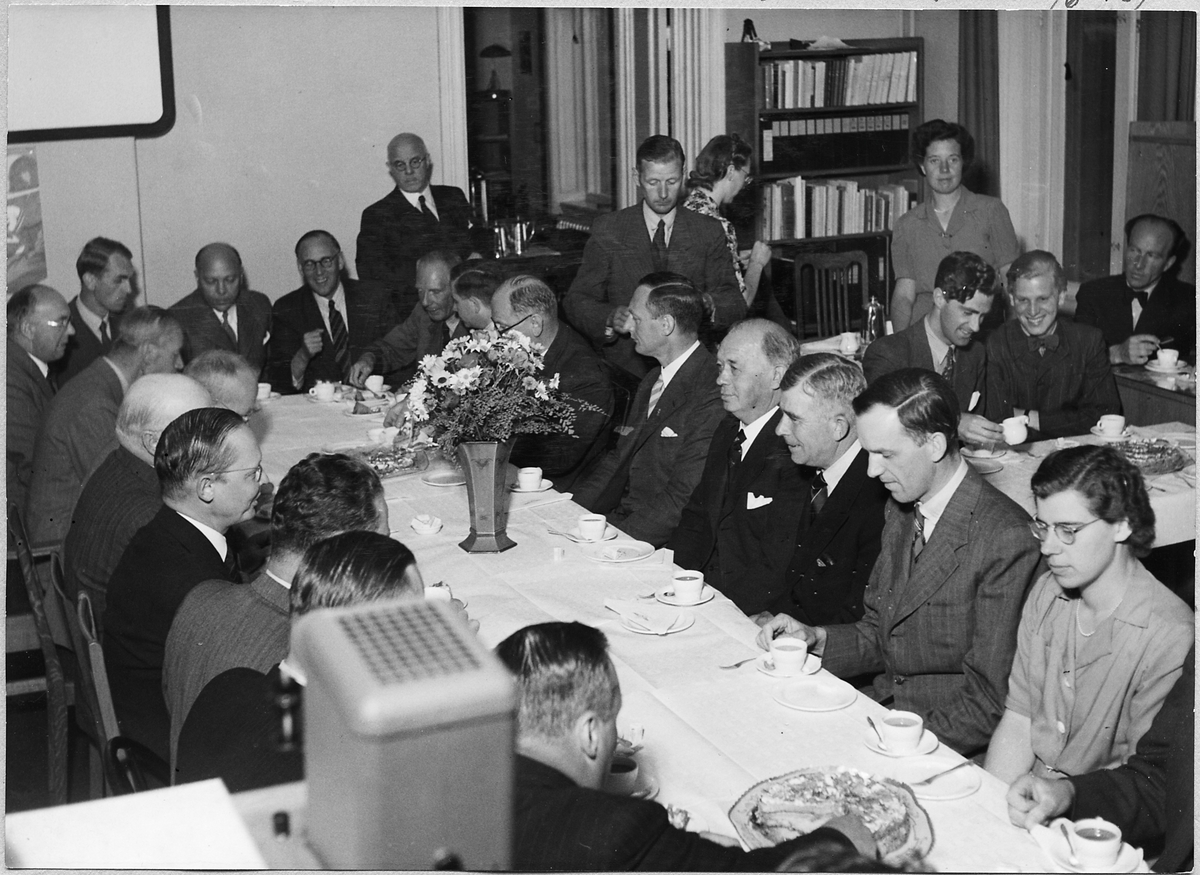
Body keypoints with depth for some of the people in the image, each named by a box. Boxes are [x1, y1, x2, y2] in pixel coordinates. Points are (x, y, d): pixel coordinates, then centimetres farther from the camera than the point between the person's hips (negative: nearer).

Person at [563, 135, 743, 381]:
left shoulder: (709, 231, 10)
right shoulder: (607, 230, 8)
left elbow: (736, 305, 5)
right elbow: (576, 301, 4)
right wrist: (612, 319, -17)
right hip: (626, 373, 0)